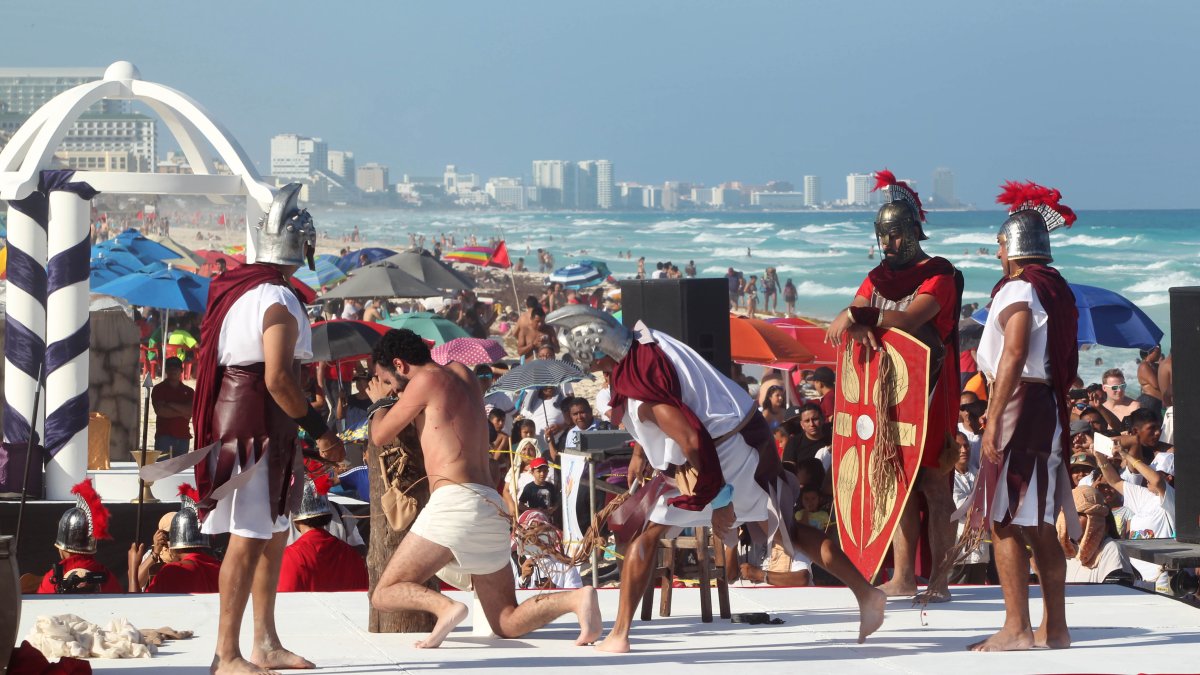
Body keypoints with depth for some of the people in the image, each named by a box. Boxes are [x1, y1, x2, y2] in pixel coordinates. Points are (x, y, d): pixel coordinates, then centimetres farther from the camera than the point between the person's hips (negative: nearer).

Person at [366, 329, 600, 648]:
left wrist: (381, 400, 27)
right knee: (508, 624, 7)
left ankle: (446, 607, -30)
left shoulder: (427, 380, 0)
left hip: (455, 502, -8)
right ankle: (577, 598, -17)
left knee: (384, 595, -3)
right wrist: (394, 397, 40)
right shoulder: (463, 373, 22)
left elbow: (381, 436, 8)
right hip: (491, 506, 8)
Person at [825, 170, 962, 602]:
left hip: (930, 391, -6)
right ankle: (903, 576, 11)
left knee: (933, 483, -6)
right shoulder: (880, 277, 16)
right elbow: (849, 317, 3)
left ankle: (938, 578, -5)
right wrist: (858, 325, -21)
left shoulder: (939, 275, -6)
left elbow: (911, 318, -21)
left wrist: (859, 316, -20)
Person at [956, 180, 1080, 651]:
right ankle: (1054, 628, 14)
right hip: (1050, 408, 10)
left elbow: (1014, 354, -22)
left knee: (1003, 520, -9)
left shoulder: (1018, 289, -11)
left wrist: (994, 417, -25)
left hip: (1019, 403, -10)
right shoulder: (1057, 290, 17)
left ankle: (1016, 628, -13)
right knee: (1040, 525, 12)